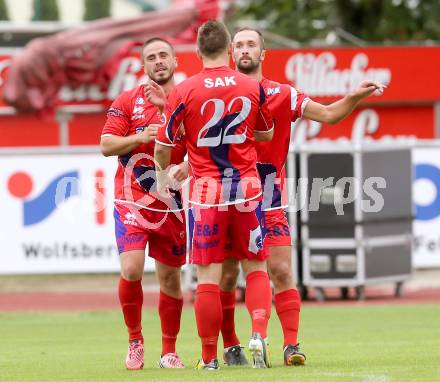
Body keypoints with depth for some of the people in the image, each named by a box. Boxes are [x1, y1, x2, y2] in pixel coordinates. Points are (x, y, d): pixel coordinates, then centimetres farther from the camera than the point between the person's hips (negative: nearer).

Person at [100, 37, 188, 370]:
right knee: (131, 269, -16)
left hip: (171, 203, 1)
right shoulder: (127, 102, 3)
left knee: (170, 278, 6)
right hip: (131, 202, -1)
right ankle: (135, 341, 4)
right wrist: (139, 137, -17)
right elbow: (106, 145, -2)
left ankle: (169, 351, 20)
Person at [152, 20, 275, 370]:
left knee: (208, 276, 1)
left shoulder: (184, 91, -7)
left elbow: (163, 145, -1)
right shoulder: (253, 87, -1)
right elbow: (266, 134, 15)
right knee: (256, 268, 13)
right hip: (247, 187, 2)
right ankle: (259, 333, -7)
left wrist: (163, 175, 18)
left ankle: (209, 357, 4)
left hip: (207, 190, -2)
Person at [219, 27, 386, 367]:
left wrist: (356, 97, -12)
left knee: (282, 271, -8)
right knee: (227, 275, 2)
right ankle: (231, 346, 14)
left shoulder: (282, 95, 4)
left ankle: (291, 345, -8)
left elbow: (329, 114, 3)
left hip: (269, 200, 0)